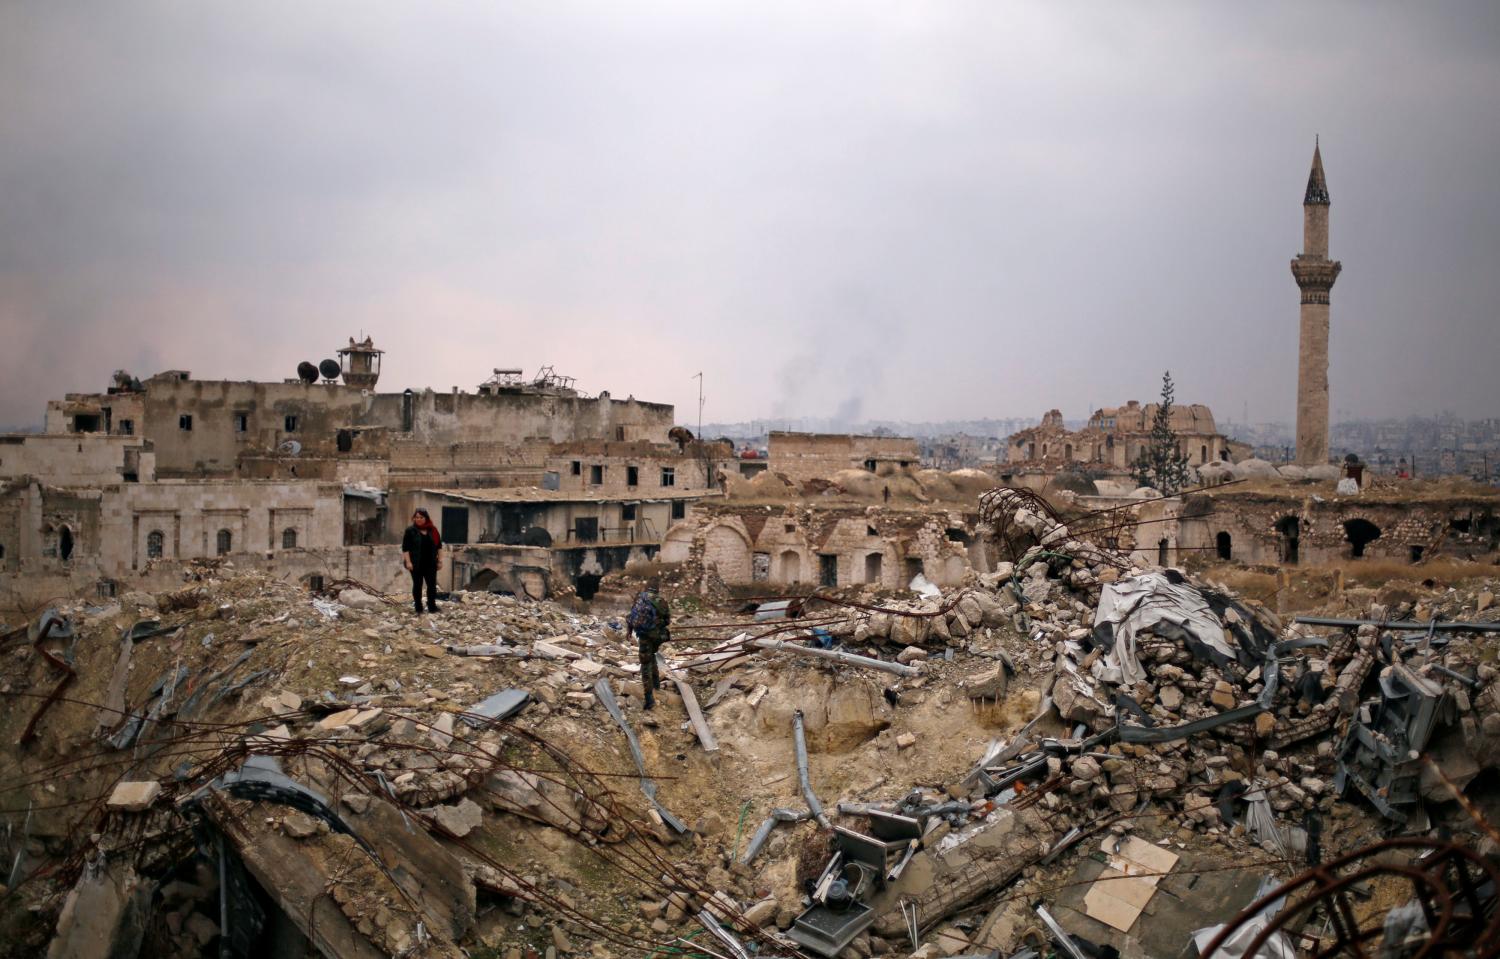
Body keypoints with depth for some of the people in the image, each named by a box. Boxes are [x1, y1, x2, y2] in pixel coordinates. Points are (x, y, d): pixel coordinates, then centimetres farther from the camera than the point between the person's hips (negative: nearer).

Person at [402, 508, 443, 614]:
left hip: (430, 563, 3)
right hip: (416, 563, -3)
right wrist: (408, 562, -15)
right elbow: (405, 548, -7)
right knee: (417, 585, 4)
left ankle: (432, 607, 9)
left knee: (432, 584, 1)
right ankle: (418, 609, 11)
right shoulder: (410, 530, -3)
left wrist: (440, 560, 5)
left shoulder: (433, 530, 7)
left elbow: (439, 546, 11)